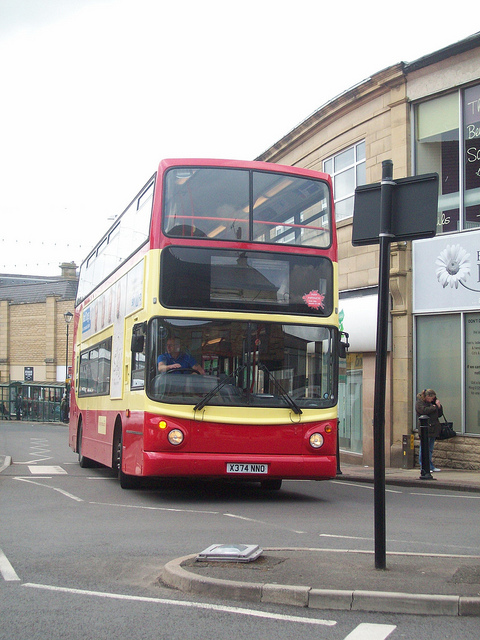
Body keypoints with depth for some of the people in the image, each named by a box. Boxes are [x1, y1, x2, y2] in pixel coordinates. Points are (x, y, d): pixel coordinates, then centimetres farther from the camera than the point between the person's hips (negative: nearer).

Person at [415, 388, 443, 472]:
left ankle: (431, 466, 14)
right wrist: (434, 407, -8)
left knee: (430, 449, 11)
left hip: (433, 429, 7)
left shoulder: (431, 402, 20)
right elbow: (424, 410, -21)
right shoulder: (419, 403, -2)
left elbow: (439, 414, 21)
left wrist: (438, 406, 5)